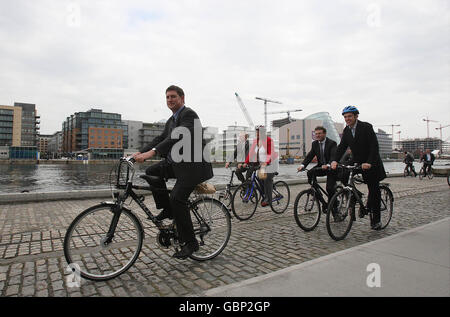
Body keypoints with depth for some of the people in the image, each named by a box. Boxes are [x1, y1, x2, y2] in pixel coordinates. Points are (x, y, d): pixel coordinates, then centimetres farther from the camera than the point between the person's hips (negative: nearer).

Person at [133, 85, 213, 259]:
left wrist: (152, 152, -36)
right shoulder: (171, 120, 17)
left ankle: (190, 242, -3)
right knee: (152, 172, -7)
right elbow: (160, 138, 11)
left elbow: (178, 137, -27)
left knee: (177, 199, -18)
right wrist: (140, 153, -3)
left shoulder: (189, 114, -12)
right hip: (177, 162, 9)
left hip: (194, 164, -9)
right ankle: (167, 210, 7)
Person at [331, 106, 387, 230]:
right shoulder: (346, 130, 1)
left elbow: (374, 146, -23)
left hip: (371, 165, -5)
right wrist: (335, 160, -23)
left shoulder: (366, 127, -16)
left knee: (374, 191, 2)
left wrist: (369, 163, -35)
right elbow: (342, 146, -6)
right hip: (357, 164, 5)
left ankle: (376, 219, 15)